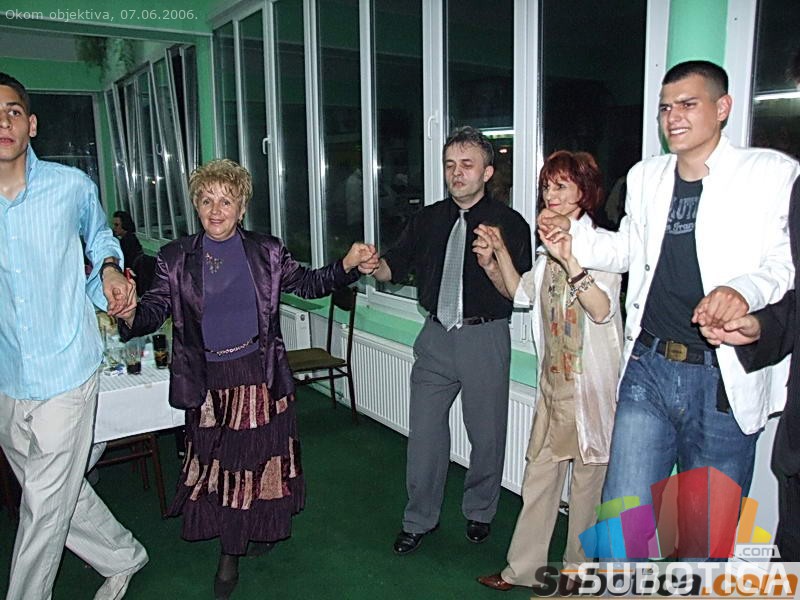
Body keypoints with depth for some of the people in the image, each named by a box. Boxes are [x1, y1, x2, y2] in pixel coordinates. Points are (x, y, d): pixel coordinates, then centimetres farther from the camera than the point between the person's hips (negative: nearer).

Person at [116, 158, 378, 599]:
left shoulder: (266, 252, 0)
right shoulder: (176, 258, 0)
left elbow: (306, 283, 5)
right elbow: (156, 307, -6)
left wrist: (348, 265, -10)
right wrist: (130, 317, -30)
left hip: (260, 373, 0)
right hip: (208, 380, 1)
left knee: (261, 456, 12)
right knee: (217, 461, 9)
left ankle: (262, 526, 40)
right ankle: (229, 551, 28)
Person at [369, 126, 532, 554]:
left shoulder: (509, 223, -5)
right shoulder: (428, 220, 8)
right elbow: (396, 266, 7)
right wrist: (373, 266, -15)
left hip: (485, 338, -3)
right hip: (436, 335, 3)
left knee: (487, 434, 11)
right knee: (424, 432, 8)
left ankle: (479, 511, 36)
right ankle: (420, 519, 27)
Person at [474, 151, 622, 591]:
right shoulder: (551, 243, 13)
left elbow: (603, 309, -24)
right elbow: (522, 294, 17)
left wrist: (570, 261, -36)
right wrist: (500, 253, 4)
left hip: (591, 378, -7)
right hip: (554, 377, 7)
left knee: (588, 475, 8)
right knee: (540, 472, 11)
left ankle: (579, 569, 26)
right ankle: (522, 567, 22)